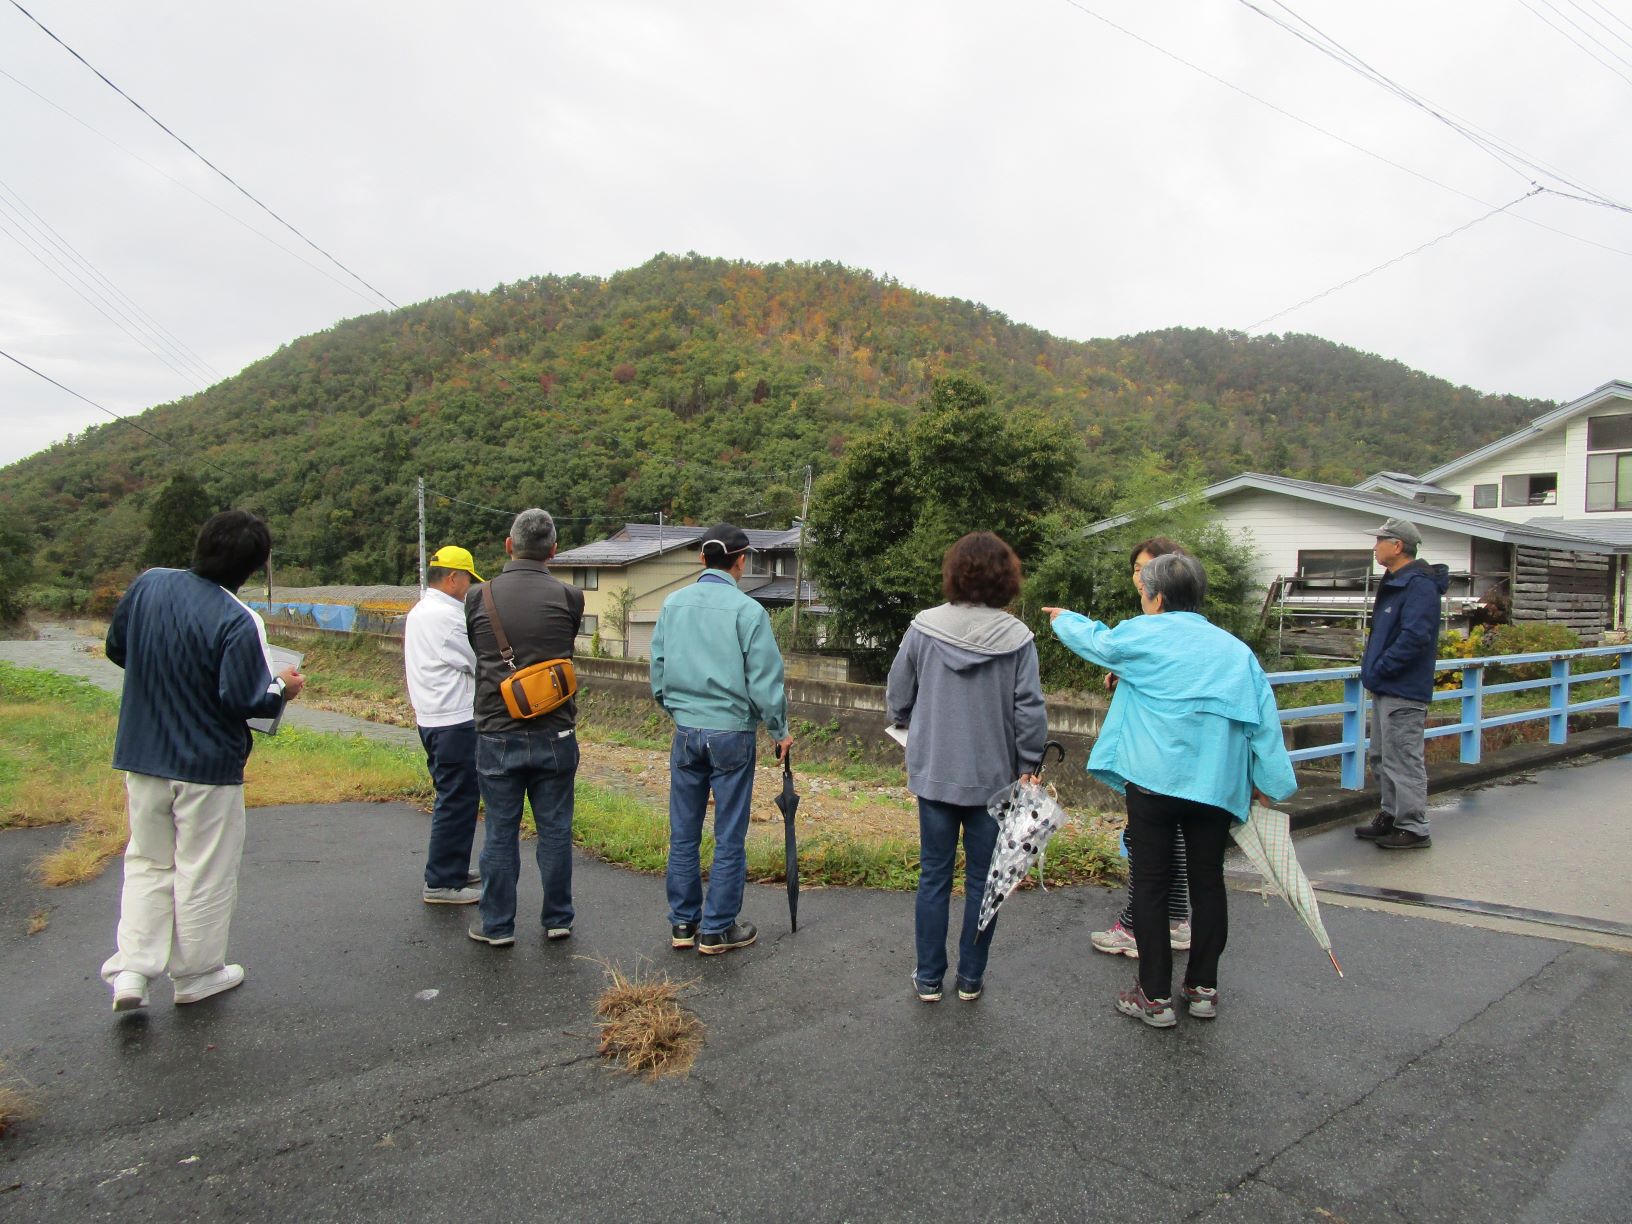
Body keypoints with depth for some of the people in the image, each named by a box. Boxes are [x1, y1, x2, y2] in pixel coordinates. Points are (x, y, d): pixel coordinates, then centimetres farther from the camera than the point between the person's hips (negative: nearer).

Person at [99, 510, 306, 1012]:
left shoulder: (147, 585, -3)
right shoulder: (239, 621, -23)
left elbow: (115, 648, 10)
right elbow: (242, 701, -23)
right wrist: (281, 688, -4)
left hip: (140, 757, 6)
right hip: (207, 764, -5)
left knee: (147, 863, 20)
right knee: (204, 873, 10)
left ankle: (131, 969, 13)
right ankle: (197, 973, 24)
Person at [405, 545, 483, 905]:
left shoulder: (418, 612, 16)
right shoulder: (446, 616, -17)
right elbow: (481, 662, -13)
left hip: (430, 719, 11)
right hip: (454, 722, -11)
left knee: (453, 797, 19)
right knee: (458, 800, -4)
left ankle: (452, 870, 29)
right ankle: (442, 882, 2)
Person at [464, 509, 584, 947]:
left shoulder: (478, 597, -4)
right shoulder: (568, 597, -8)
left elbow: (477, 652, 10)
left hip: (497, 734, 0)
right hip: (554, 734, 0)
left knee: (501, 832, 10)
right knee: (555, 829, 11)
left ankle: (497, 926, 20)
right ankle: (557, 919, 22)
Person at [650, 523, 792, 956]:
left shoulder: (672, 604, 3)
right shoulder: (747, 610, -11)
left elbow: (658, 669, 8)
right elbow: (764, 679, -11)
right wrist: (780, 730, 2)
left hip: (685, 731, 5)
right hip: (732, 732, -4)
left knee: (683, 834, 13)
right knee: (729, 838, 7)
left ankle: (684, 923, 23)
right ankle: (717, 929, 15)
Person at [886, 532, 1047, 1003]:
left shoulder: (923, 628, -8)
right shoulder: (1017, 638, -11)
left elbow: (897, 698, 0)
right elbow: (1030, 712, -10)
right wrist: (1029, 766, 4)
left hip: (933, 774, 1)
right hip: (994, 778, -1)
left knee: (933, 877, 12)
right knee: (982, 880, 13)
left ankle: (929, 978, 21)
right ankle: (971, 978, 23)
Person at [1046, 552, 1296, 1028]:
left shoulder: (1144, 633, -2)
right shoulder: (1235, 649, 9)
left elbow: (1096, 641, 16)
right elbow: (1264, 718, 5)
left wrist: (1064, 619, 36)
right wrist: (1276, 784, 8)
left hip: (1154, 778, -4)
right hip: (1217, 785, 4)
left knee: (1151, 886, 4)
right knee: (1208, 883, 14)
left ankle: (1155, 997, 9)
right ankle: (1203, 988, 25)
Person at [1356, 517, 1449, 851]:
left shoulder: (1419, 585, -17)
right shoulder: (1394, 583, 16)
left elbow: (1415, 636, -26)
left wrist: (1380, 668, -19)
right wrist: (1372, 665, 11)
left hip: (1403, 692, -11)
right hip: (1385, 689, 11)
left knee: (1403, 760, -5)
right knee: (1382, 757, 18)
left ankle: (1414, 829, 2)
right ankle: (1391, 817, 30)